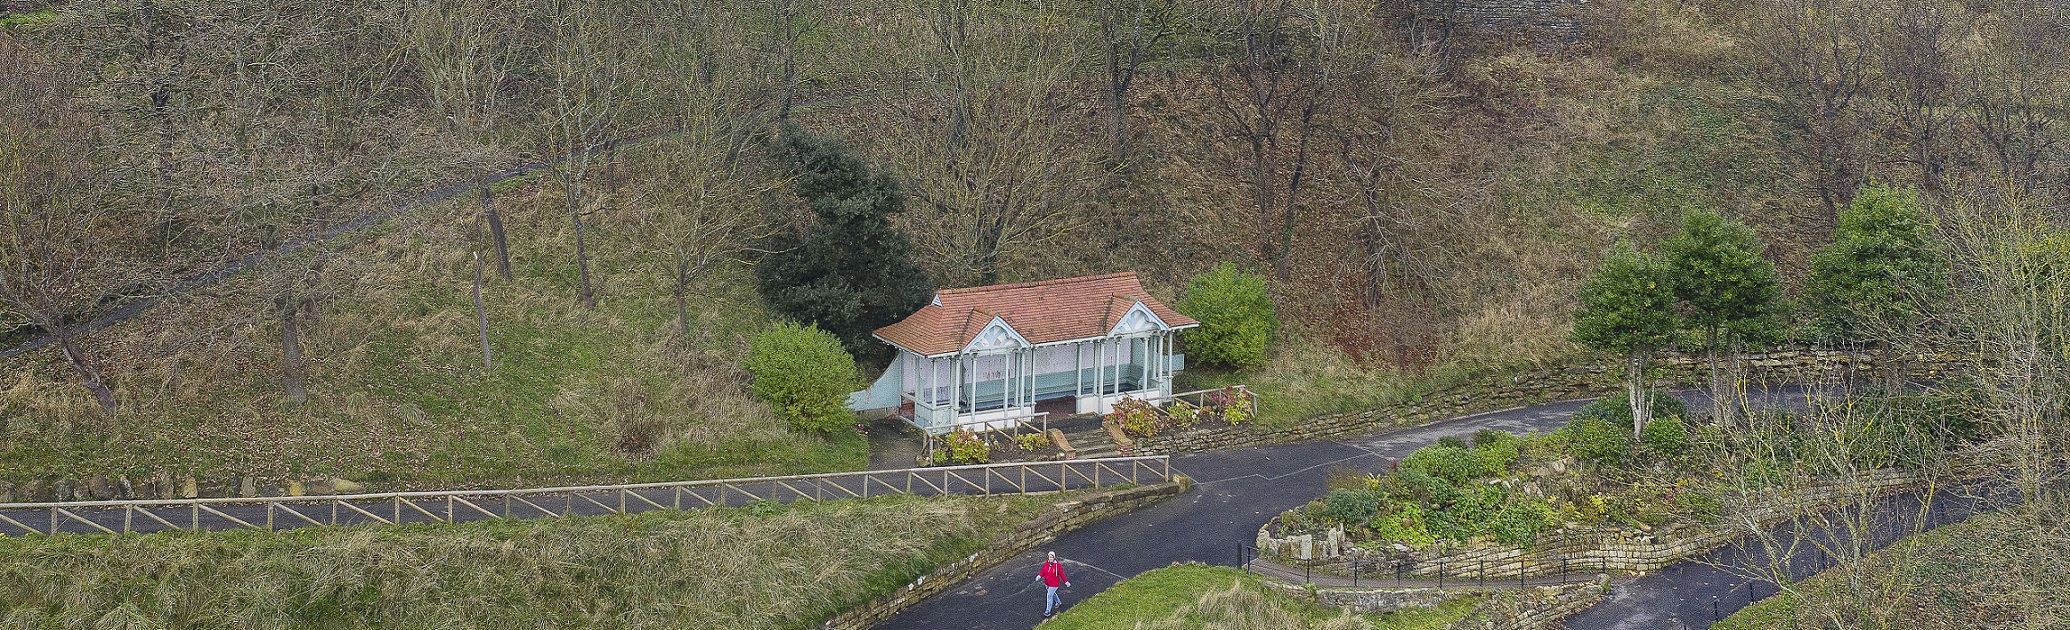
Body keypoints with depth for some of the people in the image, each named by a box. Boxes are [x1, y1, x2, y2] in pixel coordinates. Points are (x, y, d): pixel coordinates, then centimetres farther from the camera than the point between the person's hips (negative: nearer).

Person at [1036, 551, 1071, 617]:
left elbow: (1061, 574, -13)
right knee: (1052, 594, 26)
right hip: (1047, 583, 6)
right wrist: (1039, 576, -19)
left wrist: (1066, 582, -10)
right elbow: (1043, 572, 1)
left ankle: (1048, 611, 6)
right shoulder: (1046, 564, -7)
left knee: (1050, 596, -5)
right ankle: (1058, 602, 55)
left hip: (1054, 584, -6)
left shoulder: (1057, 565, -21)